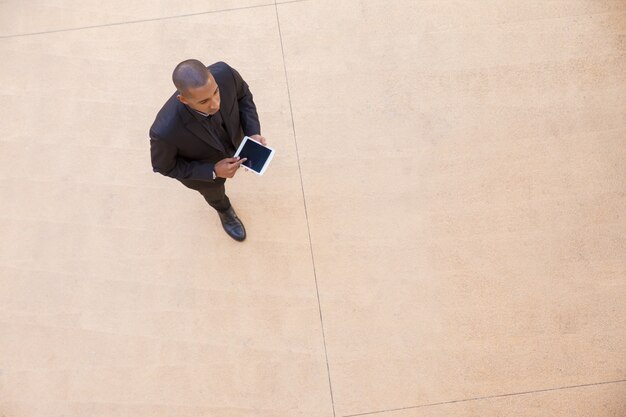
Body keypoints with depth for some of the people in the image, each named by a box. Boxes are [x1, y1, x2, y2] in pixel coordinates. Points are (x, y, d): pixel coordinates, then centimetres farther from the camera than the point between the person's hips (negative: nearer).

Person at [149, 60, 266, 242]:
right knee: (214, 192, 33)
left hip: (230, 139, 2)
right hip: (201, 168, -1)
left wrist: (253, 133, -27)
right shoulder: (165, 131, -49)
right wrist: (214, 171, -31)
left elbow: (242, 94, -15)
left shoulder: (223, 73, -41)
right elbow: (163, 166, -24)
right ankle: (224, 209, 68)